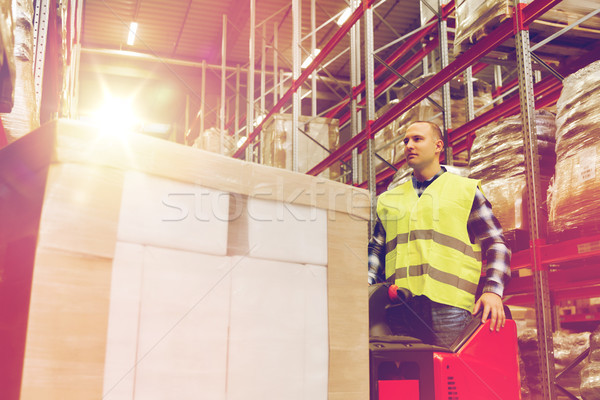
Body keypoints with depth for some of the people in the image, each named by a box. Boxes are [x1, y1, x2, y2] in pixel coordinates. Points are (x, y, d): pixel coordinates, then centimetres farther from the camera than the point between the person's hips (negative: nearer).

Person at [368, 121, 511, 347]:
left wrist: (493, 291, -6)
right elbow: (376, 250, 22)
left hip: (447, 305, -3)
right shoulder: (389, 199, 24)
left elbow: (496, 244, 9)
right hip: (399, 307, 3)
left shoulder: (465, 190, 14)